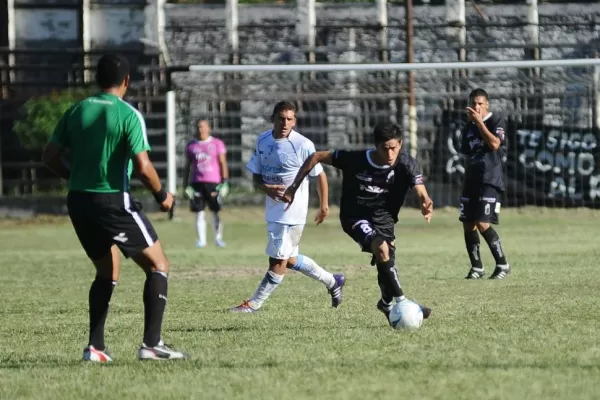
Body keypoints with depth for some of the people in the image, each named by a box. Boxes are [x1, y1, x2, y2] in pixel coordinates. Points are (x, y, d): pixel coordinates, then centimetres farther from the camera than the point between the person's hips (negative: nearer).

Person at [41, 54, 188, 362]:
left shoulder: (76, 111, 6)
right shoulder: (128, 115, -11)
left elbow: (50, 157, 9)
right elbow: (143, 167, -18)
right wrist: (162, 196, -1)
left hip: (78, 201, 6)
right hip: (113, 201, -6)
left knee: (108, 272, 21)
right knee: (158, 266, 5)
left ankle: (95, 346, 13)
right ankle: (151, 343, -5)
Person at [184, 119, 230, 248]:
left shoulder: (217, 144, 4)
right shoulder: (191, 146, 11)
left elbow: (223, 163, 3)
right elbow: (188, 166, 14)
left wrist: (225, 182, -5)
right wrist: (187, 185, 8)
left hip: (213, 183, -2)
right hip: (197, 183, 2)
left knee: (215, 212, 1)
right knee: (199, 213, -1)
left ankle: (218, 238, 13)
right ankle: (201, 240, 2)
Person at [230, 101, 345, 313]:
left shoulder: (303, 145, -15)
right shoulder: (263, 141, 2)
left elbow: (319, 175, -4)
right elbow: (256, 176, 7)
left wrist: (324, 206, 2)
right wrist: (266, 188, -15)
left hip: (292, 212, -7)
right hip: (272, 209, 7)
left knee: (278, 261, -4)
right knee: (289, 259, 17)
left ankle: (254, 303, 5)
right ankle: (332, 282, 34)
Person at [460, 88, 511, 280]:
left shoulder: (497, 120, -5)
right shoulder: (468, 128, 14)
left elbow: (494, 144, -20)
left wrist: (479, 122, -20)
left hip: (490, 181, -7)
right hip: (471, 181, 7)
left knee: (483, 224, -16)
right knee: (468, 225, 3)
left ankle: (502, 265, -4)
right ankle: (476, 267, 13)